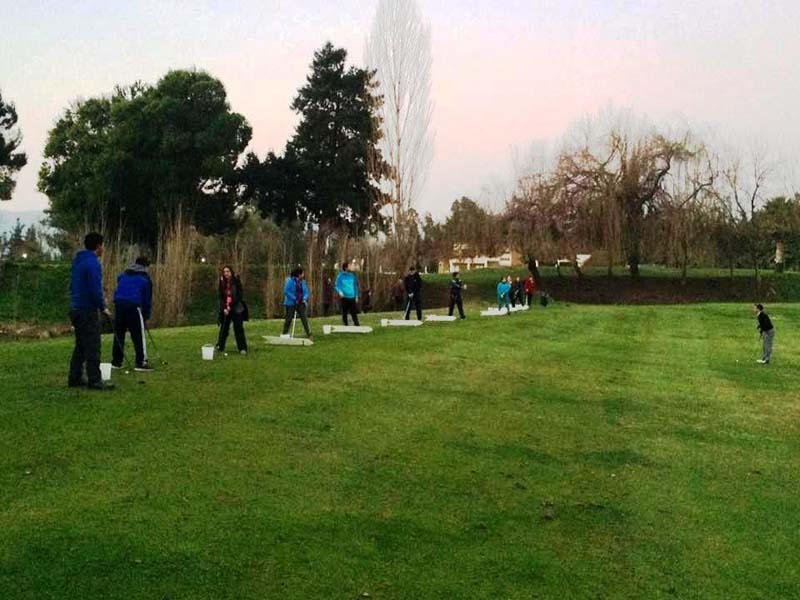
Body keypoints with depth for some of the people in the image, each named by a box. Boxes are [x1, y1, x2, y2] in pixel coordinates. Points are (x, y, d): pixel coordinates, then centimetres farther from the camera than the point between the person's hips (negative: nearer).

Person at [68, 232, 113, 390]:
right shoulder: (92, 263, -16)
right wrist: (103, 308, -8)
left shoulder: (78, 260, 14)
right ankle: (94, 380, -4)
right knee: (93, 347, -6)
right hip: (88, 311, -9)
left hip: (76, 309, 9)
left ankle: (75, 378, 17)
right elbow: (96, 289, -21)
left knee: (80, 346, 15)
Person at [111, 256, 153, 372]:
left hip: (119, 304, 5)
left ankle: (116, 361, 20)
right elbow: (147, 299, 9)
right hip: (134, 306, -5)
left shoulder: (123, 276, 23)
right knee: (139, 336, -1)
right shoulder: (145, 279, 9)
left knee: (118, 334, 14)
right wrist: (146, 315, 16)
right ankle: (141, 363, -3)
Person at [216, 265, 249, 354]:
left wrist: (231, 306, -13)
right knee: (224, 328, 6)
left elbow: (240, 295, -9)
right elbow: (221, 297, 5)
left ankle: (242, 348, -1)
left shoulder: (236, 281, -8)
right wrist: (224, 308, -8)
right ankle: (219, 347, 16)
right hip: (225, 309, 3)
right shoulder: (222, 283, 3)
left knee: (238, 328, -4)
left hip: (236, 309, -3)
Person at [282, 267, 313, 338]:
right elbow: (286, 291, -14)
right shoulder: (290, 280, -11)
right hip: (291, 303, -4)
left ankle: (309, 334, -2)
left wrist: (305, 298, -7)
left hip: (301, 303, 4)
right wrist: (294, 299, -17)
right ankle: (284, 334, 15)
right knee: (289, 319, 4)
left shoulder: (303, 281, 5)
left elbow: (306, 291, 12)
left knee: (304, 318, -3)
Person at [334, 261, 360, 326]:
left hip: (352, 297, 2)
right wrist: (340, 291, -21)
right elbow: (336, 286, -1)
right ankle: (345, 326, 12)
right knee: (344, 312, 4)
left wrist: (356, 296, 11)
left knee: (354, 312, -3)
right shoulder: (340, 276, -3)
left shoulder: (352, 275, 7)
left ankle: (357, 326, -2)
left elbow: (355, 286, 15)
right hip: (344, 297, -2)